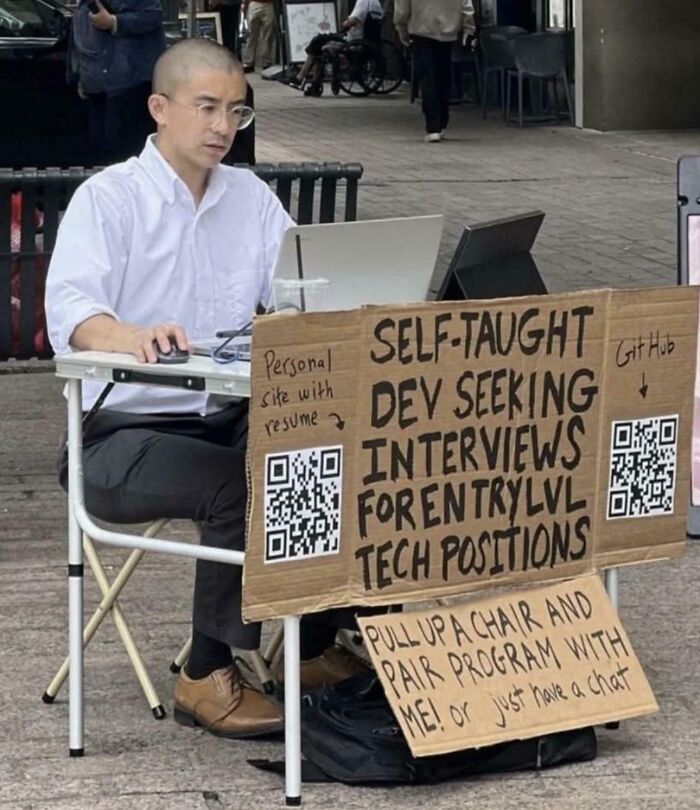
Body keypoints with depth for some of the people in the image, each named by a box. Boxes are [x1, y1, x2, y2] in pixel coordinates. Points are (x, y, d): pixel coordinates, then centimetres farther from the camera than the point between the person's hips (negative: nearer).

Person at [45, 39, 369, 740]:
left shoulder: (250, 197, 12)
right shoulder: (108, 199, -6)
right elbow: (69, 311, -23)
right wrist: (130, 337, -45)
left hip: (230, 418, 6)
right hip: (126, 431, -6)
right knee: (240, 486, -33)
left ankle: (313, 648, -3)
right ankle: (207, 676, -18)